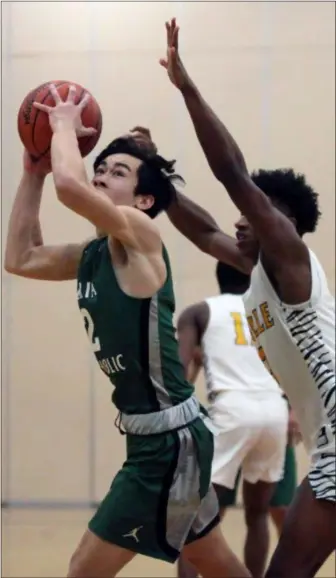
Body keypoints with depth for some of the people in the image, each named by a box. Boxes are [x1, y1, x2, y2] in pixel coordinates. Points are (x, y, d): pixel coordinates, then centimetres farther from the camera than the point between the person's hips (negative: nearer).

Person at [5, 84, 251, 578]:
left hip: (169, 437, -10)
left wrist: (65, 124, -11)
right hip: (156, 435, 10)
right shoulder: (93, 255, 11)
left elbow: (69, 185, -29)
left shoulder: (140, 233, -14)